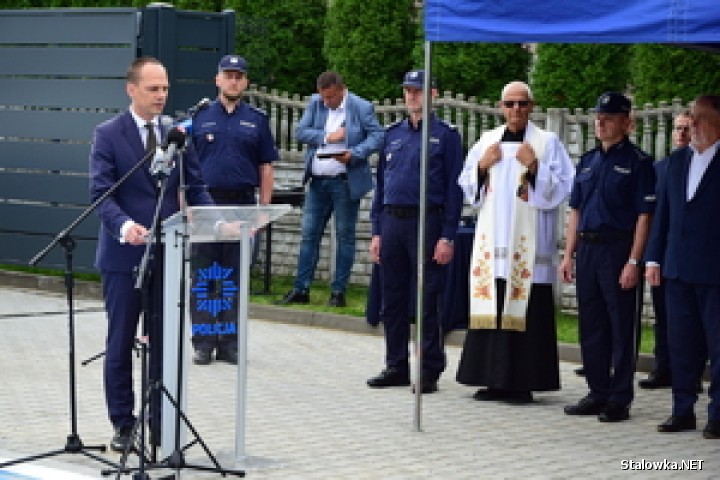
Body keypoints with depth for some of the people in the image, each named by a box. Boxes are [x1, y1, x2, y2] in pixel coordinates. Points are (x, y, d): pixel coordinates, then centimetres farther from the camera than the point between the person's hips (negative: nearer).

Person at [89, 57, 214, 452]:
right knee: (120, 343, 6)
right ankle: (123, 424, 15)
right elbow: (101, 192, -13)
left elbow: (195, 188, 9)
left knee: (165, 342, 6)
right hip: (124, 253, -3)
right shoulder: (108, 134, -5)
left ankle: (162, 423, 15)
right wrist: (124, 225, -31)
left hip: (168, 252, 3)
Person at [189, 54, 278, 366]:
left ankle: (229, 343, 10)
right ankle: (203, 342, 6)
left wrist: (264, 208, 1)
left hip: (242, 206, 1)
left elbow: (266, 167, 9)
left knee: (235, 278, 5)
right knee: (203, 276, 1)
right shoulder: (199, 117, 7)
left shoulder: (256, 120, 9)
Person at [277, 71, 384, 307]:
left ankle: (338, 291, 8)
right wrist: (326, 137, -13)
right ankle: (301, 289, 10)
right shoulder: (315, 103, 7)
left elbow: (377, 135, -9)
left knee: (345, 235, 3)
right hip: (318, 181, 4)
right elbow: (300, 131, 2)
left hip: (345, 181, -4)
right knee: (309, 234, 6)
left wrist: (354, 154, -23)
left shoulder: (362, 108, -5)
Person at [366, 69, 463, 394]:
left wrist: (447, 237, -12)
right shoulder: (393, 134, 14)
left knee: (427, 302, -2)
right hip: (392, 224, 5)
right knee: (392, 300, 9)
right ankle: (396, 367, 19)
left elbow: (454, 188, -5)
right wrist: (377, 232, 10)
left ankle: (429, 372, 5)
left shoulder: (446, 135, -1)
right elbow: (381, 184, 16)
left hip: (426, 224, -5)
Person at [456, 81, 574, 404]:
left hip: (528, 241, -4)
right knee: (491, 307, 3)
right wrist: (482, 166, 1)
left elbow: (563, 187, -3)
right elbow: (466, 186, 19)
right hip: (492, 240, 4)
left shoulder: (547, 142, 2)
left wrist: (535, 168, -15)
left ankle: (522, 382, -3)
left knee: (525, 312, -7)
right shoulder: (487, 141, 15)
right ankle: (495, 380, 10)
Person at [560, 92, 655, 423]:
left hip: (619, 248, -6)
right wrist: (568, 254, 11)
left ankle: (619, 399, 5)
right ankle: (598, 393, 20)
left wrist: (633, 261, -16)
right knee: (591, 325, 10)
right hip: (587, 248, 6)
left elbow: (644, 215, -10)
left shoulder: (637, 162, -5)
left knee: (622, 326, -1)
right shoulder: (588, 161, 14)